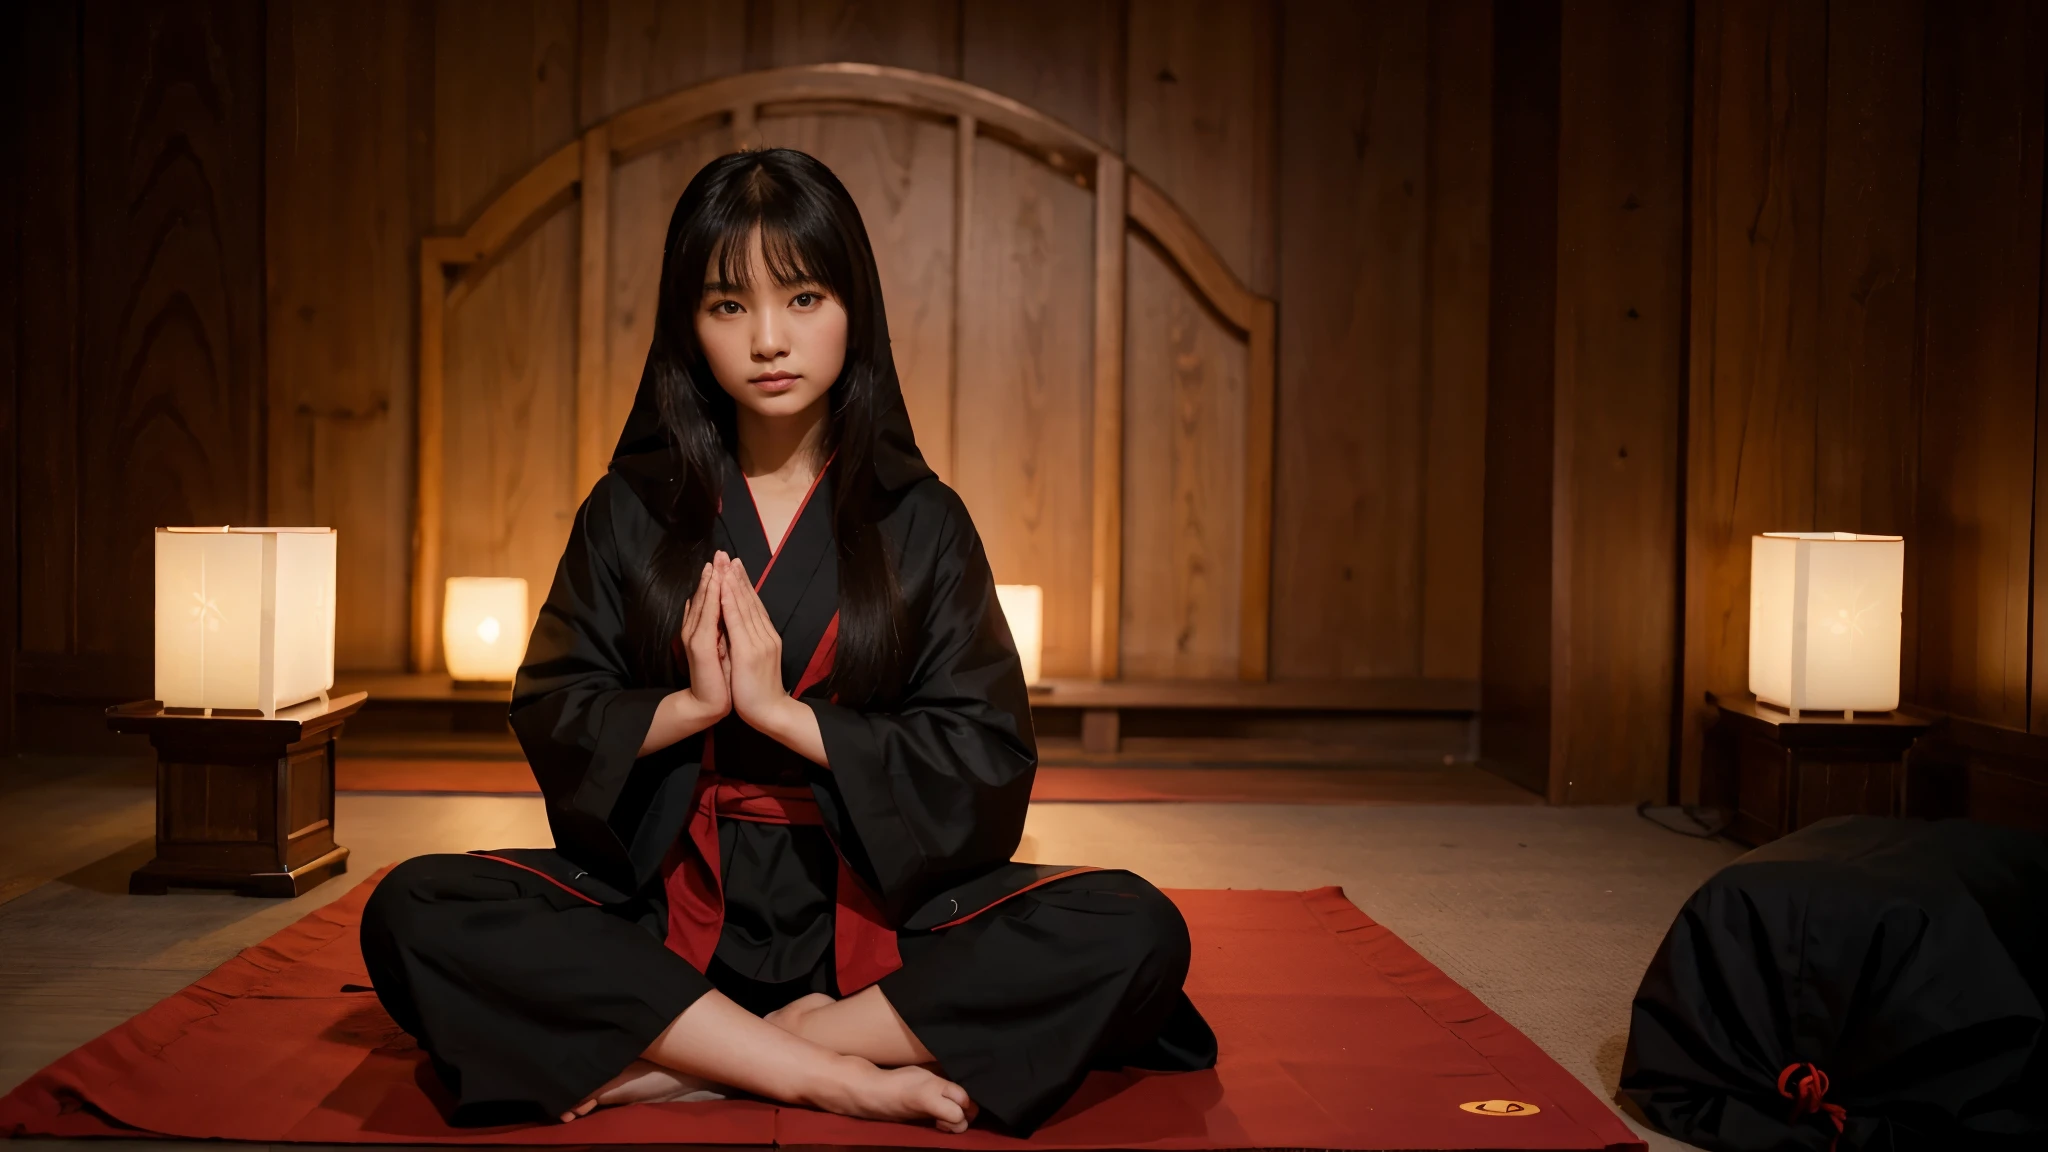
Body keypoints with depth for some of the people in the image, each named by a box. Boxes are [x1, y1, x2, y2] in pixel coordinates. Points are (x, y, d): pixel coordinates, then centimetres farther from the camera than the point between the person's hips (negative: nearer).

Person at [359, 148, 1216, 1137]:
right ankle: (838, 1077, -26)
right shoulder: (630, 512, 8)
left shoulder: (921, 522, 4)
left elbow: (987, 758, -4)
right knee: (413, 912, -26)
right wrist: (691, 703, -14)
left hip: (871, 904, 0)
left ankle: (672, 1070, -22)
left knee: (1135, 932, -27)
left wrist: (779, 709, -13)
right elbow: (550, 720, 4)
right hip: (666, 896, 1)